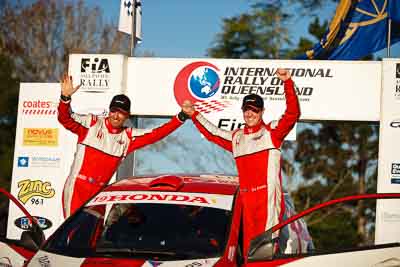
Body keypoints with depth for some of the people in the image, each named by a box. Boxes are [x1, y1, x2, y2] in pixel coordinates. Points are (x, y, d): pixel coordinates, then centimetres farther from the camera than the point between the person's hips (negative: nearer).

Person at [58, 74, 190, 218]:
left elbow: (156, 134, 4)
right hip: (77, 187, -4)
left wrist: (181, 117, -5)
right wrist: (65, 97, -30)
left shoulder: (128, 137, 7)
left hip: (99, 192, 4)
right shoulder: (92, 124, -2)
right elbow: (65, 119, -11)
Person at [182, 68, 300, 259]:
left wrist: (287, 84, -19)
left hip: (269, 195, -6)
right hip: (247, 198, 6)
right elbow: (212, 133, 34)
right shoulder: (236, 138, 20)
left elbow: (292, 114, -10)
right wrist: (194, 115, 32)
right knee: (249, 246, 7)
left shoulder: (272, 132, 3)